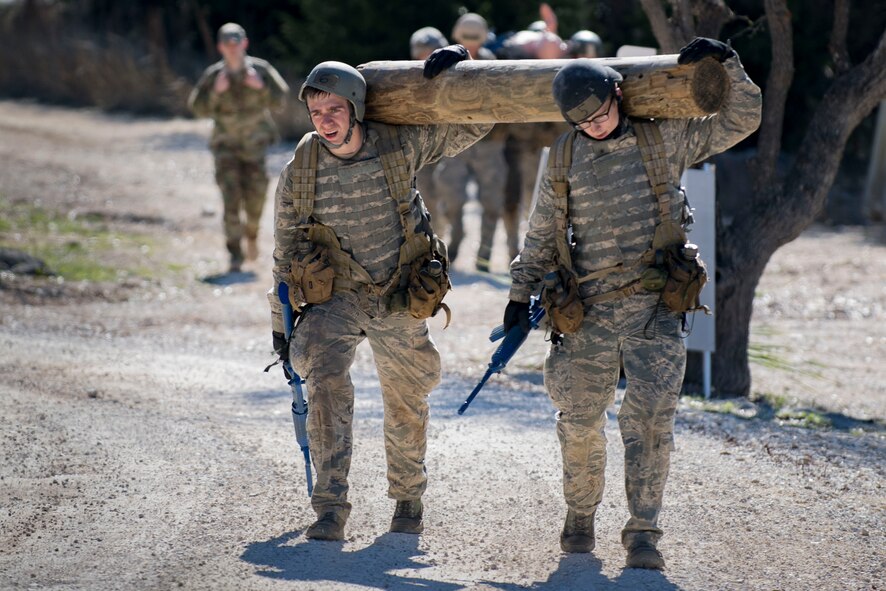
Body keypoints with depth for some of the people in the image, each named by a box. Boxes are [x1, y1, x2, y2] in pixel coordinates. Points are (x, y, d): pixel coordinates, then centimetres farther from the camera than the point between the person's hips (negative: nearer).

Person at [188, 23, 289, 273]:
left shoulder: (260, 69, -11)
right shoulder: (214, 75, -11)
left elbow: (278, 101, -10)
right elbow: (198, 108, -10)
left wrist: (261, 87, -28)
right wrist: (215, 91, -27)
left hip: (256, 143, 1)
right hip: (226, 146, -1)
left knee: (255, 196, 4)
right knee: (231, 198, -11)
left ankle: (252, 234, 35)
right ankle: (235, 254, -9)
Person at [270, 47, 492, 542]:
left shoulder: (400, 146, -13)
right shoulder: (301, 169, -10)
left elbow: (474, 124, -3)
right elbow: (286, 247, 2)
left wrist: (461, 63, -18)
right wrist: (282, 322, 6)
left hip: (400, 301, 1)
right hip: (336, 296, -1)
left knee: (407, 403, 14)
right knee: (327, 377, -26)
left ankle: (409, 498, 40)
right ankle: (331, 509, -27)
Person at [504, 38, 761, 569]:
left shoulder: (664, 139, 3)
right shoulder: (564, 158, 7)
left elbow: (741, 121, 3)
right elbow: (542, 235, 16)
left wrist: (726, 63, -8)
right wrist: (521, 295, 12)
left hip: (655, 308, -2)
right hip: (589, 311, 2)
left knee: (650, 418, -11)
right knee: (580, 420, 5)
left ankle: (644, 533, -7)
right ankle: (581, 515, 28)